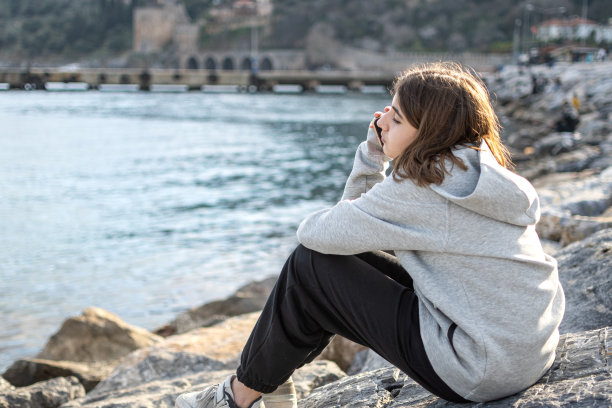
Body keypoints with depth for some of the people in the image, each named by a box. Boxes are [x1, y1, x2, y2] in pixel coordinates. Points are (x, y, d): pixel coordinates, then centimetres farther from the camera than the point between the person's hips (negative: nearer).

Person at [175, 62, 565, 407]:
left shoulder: (425, 189, -20)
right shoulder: (472, 172, 8)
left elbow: (315, 232, -12)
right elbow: (358, 214, 15)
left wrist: (312, 229, 10)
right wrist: (375, 149, 3)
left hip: (477, 374, -9)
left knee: (309, 266, -2)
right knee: (350, 259, 16)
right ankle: (270, 368, 29)